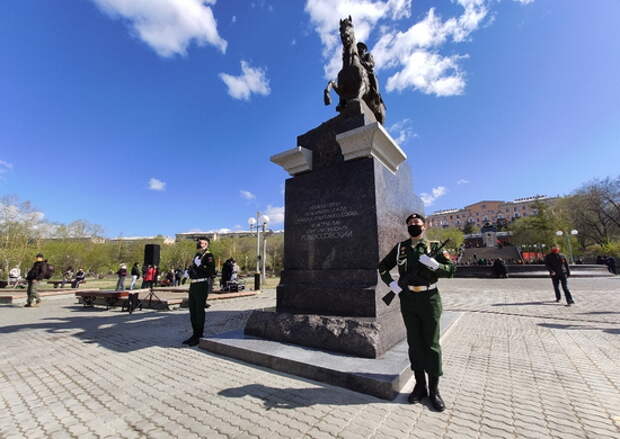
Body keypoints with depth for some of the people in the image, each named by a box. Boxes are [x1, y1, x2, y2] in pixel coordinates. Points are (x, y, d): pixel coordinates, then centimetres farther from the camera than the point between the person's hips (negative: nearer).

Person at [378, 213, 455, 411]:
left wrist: (432, 263, -22)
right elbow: (383, 267, 12)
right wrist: (392, 283, -2)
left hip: (429, 300, -2)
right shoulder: (400, 247, 5)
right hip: (407, 300, 2)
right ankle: (420, 386, 26)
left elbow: (450, 270, -6)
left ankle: (434, 390, 21)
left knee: (431, 345, 6)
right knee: (414, 344, 11)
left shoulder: (434, 247, 0)